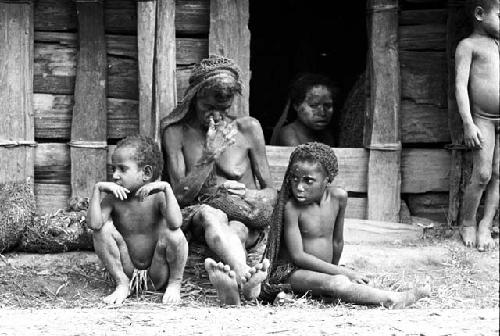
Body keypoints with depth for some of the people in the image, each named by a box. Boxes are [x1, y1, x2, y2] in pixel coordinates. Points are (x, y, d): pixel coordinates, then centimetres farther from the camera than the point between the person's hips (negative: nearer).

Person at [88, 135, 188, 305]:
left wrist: (166, 188, -36)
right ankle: (122, 284, -3)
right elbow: (93, 224, -25)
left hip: (157, 274, -2)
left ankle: (174, 284, -4)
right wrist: (97, 189, -26)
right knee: (104, 229, -18)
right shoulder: (113, 197, -8)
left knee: (173, 234, -30)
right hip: (127, 270, 2)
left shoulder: (158, 196, -15)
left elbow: (175, 223, -35)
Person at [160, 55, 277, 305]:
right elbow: (180, 195, -5)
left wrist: (249, 198, -18)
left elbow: (270, 192, 7)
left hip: (244, 221, 1)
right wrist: (210, 155, -17)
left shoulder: (248, 129, 2)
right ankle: (247, 279, -70)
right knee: (210, 214, -39)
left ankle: (231, 288, -73)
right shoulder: (176, 132, 1)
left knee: (235, 231, -37)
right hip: (198, 221, -1)